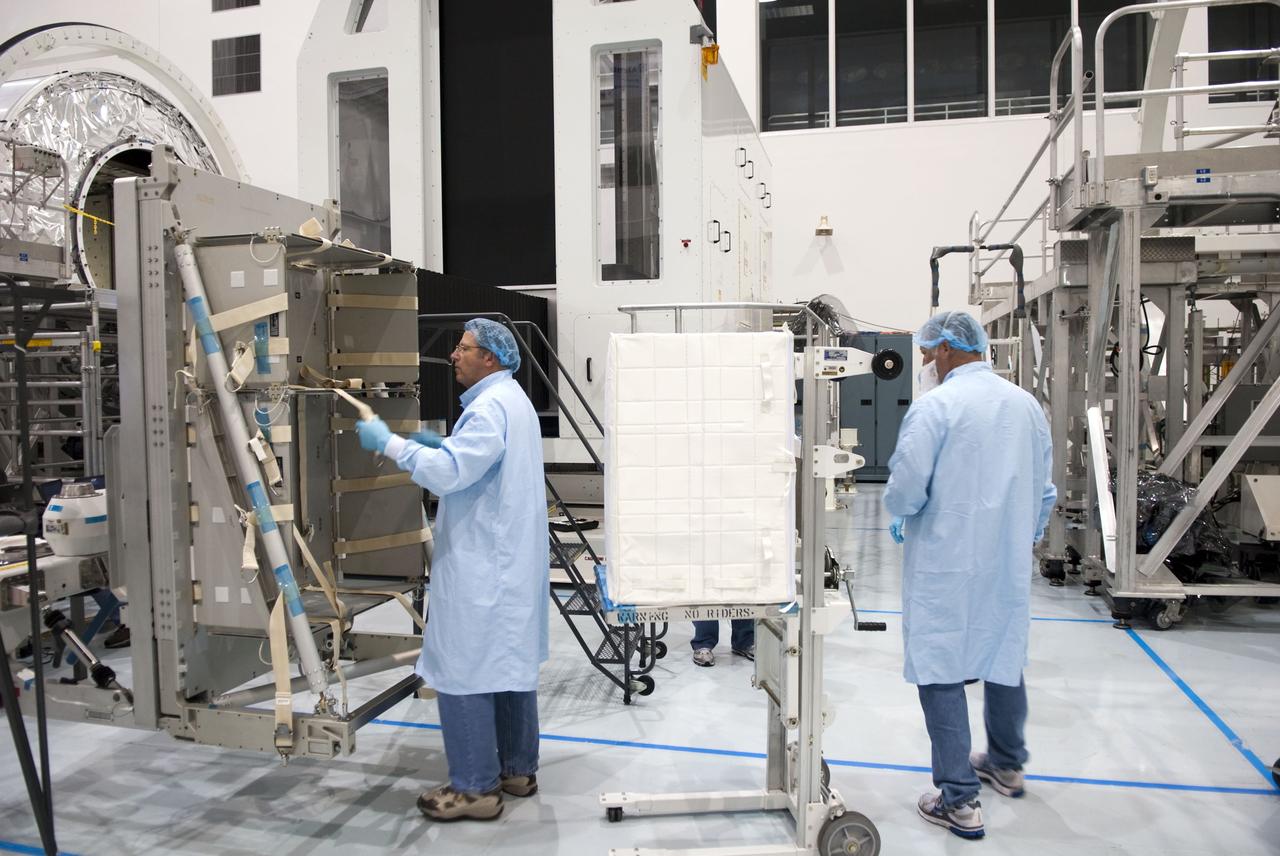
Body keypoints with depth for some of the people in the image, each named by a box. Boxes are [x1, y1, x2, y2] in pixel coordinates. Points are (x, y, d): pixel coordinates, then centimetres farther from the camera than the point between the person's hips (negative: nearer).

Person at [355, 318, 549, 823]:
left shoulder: (489, 407, -18)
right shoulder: (514, 400, 16)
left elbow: (449, 473, -26)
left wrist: (390, 444, -15)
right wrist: (441, 445, 12)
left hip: (481, 568, -11)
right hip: (510, 561, 11)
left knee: (463, 671, -2)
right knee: (511, 663, 17)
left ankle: (475, 788, 8)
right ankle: (517, 770, 28)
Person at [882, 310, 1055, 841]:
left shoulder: (935, 407, -16)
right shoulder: (1027, 405, 6)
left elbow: (905, 488, -18)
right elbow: (1044, 488, 14)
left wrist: (899, 514, 4)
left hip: (947, 564, -7)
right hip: (1010, 564, 7)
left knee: (941, 672, 2)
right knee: (1004, 658, 21)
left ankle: (960, 800, 6)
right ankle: (1006, 764, 41)